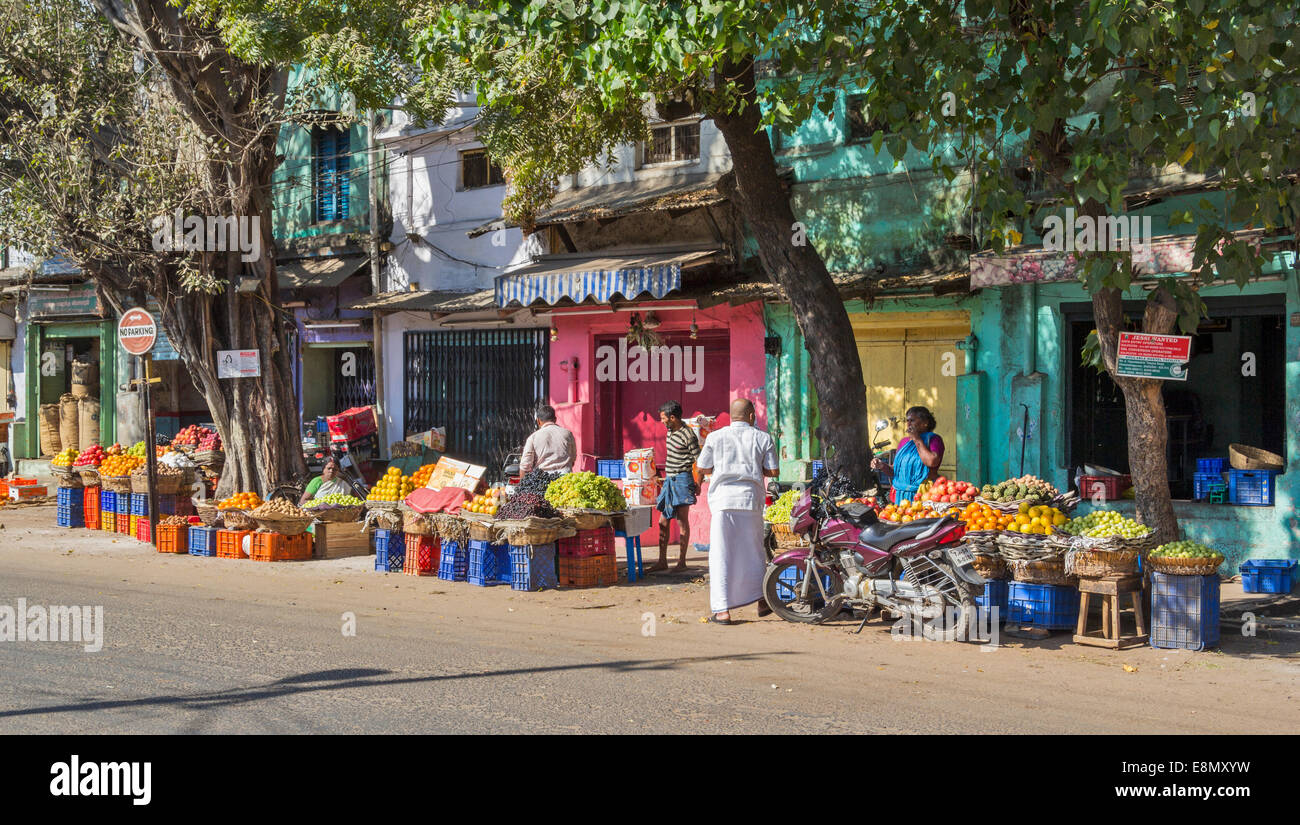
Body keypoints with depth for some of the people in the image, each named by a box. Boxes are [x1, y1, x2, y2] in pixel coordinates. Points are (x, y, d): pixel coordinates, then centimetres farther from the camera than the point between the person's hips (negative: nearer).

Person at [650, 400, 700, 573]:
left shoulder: (688, 435, -15)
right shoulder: (671, 430, 10)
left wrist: (697, 485, -12)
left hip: (682, 480, -9)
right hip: (669, 480, 9)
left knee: (682, 522, -2)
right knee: (663, 522, 8)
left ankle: (682, 562, 5)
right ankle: (662, 561, 14)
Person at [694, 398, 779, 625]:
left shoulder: (715, 437, 4)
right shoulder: (762, 438, 6)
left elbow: (700, 469, 7)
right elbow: (773, 472, 5)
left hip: (723, 498, -1)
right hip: (751, 498, 2)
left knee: (721, 555, -1)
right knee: (754, 551, 17)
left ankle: (722, 611, -6)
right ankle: (762, 601, 28)